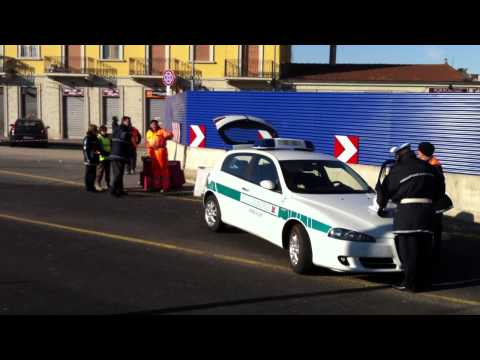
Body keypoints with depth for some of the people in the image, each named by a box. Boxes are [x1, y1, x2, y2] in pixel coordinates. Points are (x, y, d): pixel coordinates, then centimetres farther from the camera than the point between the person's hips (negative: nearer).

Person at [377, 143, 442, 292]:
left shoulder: (398, 169, -1)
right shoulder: (428, 168, 16)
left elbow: (385, 190, 6)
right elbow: (438, 191, 23)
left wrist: (381, 207, 21)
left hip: (407, 210, -6)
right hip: (427, 210, 6)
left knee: (408, 249, -1)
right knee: (424, 248, 11)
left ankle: (411, 283, -1)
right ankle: (424, 281, 16)